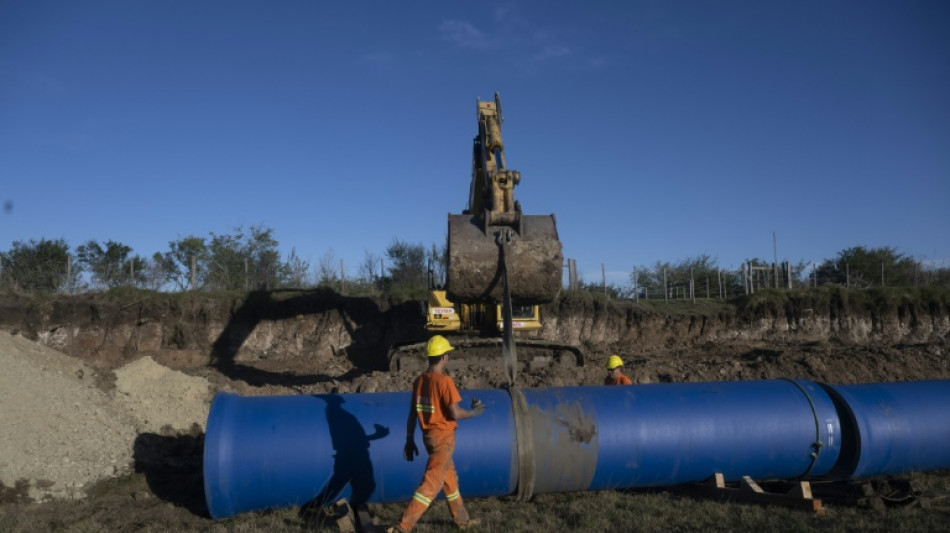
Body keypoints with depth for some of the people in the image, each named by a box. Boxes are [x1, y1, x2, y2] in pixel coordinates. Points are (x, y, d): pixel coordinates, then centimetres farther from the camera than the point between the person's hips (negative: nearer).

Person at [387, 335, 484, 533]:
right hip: (443, 437, -8)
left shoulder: (419, 381, 2)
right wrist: (474, 412, -2)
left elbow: (412, 413, 5)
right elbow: (455, 413, -20)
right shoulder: (445, 381, -19)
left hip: (428, 435, 8)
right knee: (431, 484, -3)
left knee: (450, 477, 22)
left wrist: (410, 440, 12)